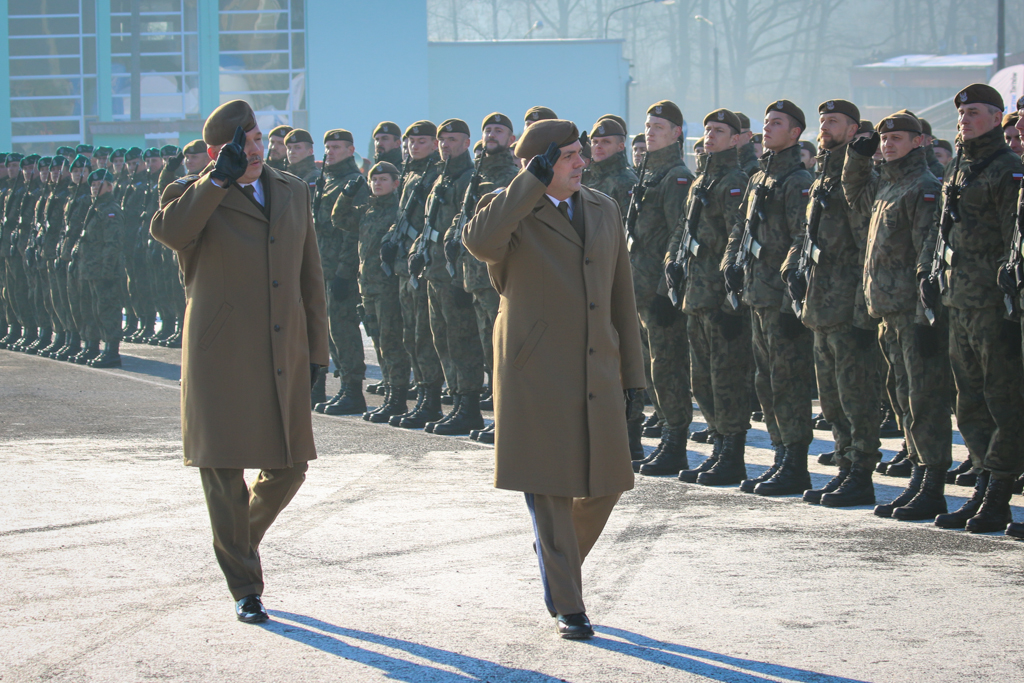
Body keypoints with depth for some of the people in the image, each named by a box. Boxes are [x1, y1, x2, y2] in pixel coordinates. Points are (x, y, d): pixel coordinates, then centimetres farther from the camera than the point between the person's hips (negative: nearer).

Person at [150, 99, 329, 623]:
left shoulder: (293, 192, 14)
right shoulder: (194, 195, 0)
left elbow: (310, 278, 17)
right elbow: (168, 230, -25)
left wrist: (316, 351, 13)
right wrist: (221, 179, -26)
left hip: (283, 358, 4)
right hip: (220, 358, -4)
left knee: (289, 467, 6)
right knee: (223, 471, -4)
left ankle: (244, 535, 36)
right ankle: (245, 589, 8)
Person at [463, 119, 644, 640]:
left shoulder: (604, 211, 12)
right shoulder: (510, 211, -5)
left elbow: (620, 295, 15)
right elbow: (479, 241, -31)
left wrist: (631, 372, 12)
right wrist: (535, 181, -26)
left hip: (596, 376, 5)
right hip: (535, 376, -5)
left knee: (605, 483, 8)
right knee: (549, 489, -2)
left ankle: (556, 560, 34)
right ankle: (567, 607, 5)